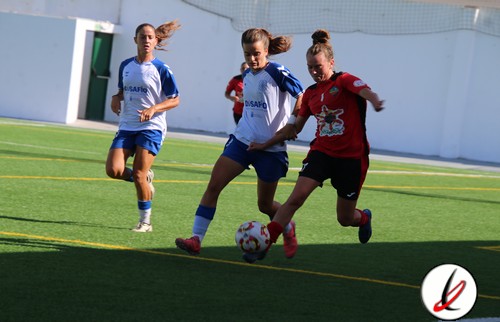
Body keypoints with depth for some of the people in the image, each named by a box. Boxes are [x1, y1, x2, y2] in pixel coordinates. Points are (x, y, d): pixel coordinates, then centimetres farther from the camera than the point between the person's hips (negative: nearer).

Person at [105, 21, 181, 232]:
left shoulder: (161, 69, -5)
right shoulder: (126, 66, 9)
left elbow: (175, 100, -3)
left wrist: (154, 109, -19)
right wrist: (116, 98, 0)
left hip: (151, 128, -5)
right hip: (127, 127, 5)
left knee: (138, 174, -11)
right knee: (113, 170, -13)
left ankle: (145, 222, 4)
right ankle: (146, 178, 19)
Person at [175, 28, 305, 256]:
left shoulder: (277, 73, -12)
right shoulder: (246, 76, 9)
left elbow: (302, 97, -10)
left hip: (271, 147, -6)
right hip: (241, 141, 6)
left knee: (265, 204, 7)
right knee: (213, 186, -11)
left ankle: (288, 229, 39)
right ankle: (196, 239, -13)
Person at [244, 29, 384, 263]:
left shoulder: (344, 81, -7)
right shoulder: (311, 93, 9)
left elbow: (365, 91, -30)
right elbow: (295, 127, 20)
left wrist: (375, 101, -54)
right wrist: (265, 145, 18)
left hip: (351, 157, -4)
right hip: (321, 153, 4)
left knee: (345, 219, 6)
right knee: (296, 197, -18)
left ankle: (364, 218, 44)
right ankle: (263, 246, -19)